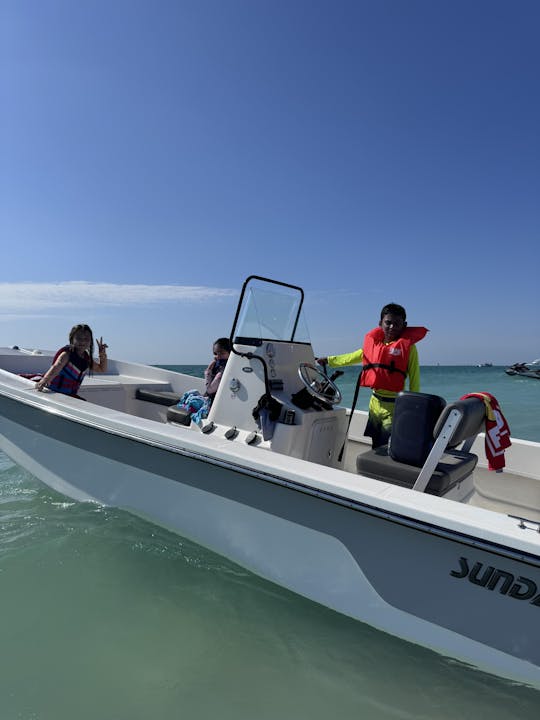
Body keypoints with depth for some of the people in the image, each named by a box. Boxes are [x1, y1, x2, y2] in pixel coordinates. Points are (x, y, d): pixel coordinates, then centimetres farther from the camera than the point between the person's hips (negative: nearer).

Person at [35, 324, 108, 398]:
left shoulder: (86, 358, 5)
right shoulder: (66, 354, -15)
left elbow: (102, 369, 18)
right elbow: (56, 367, -35)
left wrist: (102, 354, 1)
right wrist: (45, 380, -54)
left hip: (70, 395, 8)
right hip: (54, 394, -7)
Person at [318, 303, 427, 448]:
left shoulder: (408, 346, -7)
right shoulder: (373, 343, 8)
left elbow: (414, 379, -8)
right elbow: (352, 357, 23)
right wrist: (328, 360, 29)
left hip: (394, 406, -5)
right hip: (375, 402, 5)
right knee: (376, 448, 16)